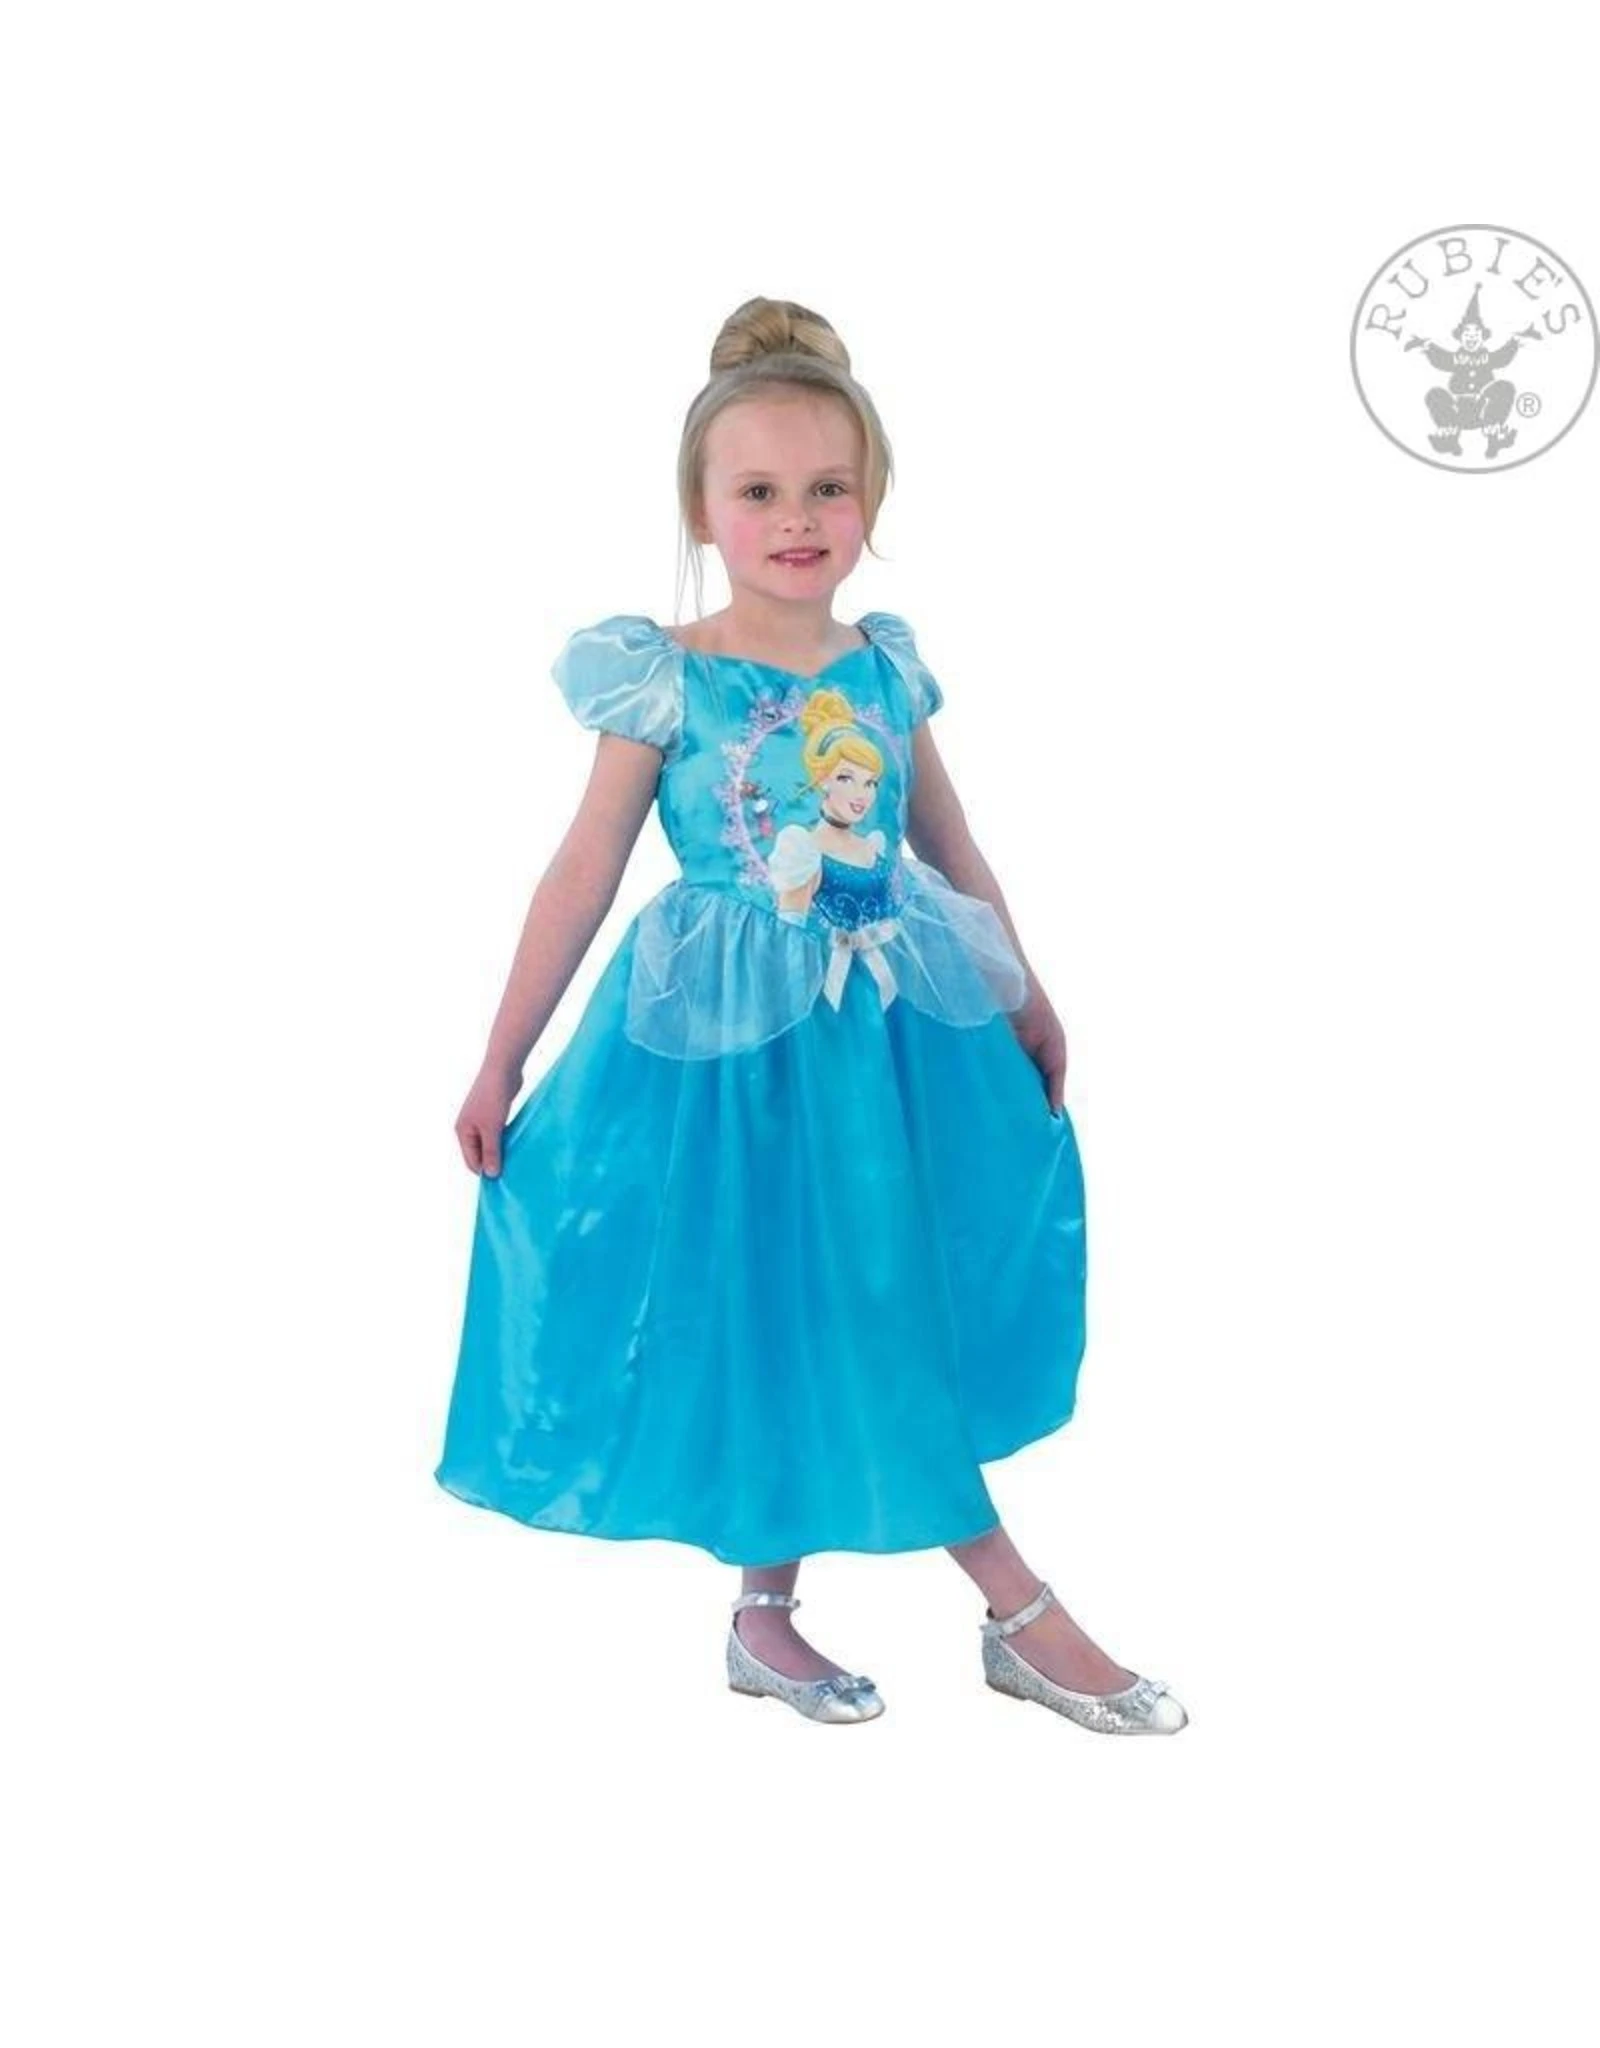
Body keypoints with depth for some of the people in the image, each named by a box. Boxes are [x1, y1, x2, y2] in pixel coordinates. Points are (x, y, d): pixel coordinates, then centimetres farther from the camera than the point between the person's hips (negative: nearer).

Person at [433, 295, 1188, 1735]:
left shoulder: (887, 665, 2)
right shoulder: (665, 681, -10)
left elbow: (952, 847, 13)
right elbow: (583, 875, -6)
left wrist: (1024, 1000, 18)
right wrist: (501, 1065, -5)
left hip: (898, 1018, 5)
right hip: (732, 1028, -4)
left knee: (890, 1306, 9)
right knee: (784, 1317, 1)